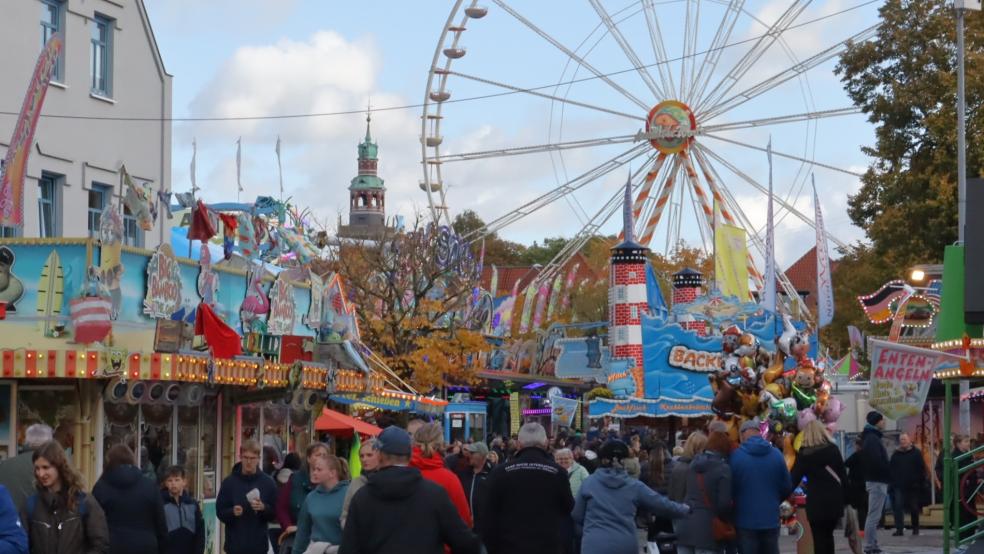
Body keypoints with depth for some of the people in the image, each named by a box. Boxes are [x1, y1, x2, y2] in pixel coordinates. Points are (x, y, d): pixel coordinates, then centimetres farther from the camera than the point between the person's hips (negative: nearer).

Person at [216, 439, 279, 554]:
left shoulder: (268, 482, 2)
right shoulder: (229, 482, 0)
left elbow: (275, 513, 3)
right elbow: (220, 511, 3)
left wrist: (263, 508, -17)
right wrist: (232, 512, -18)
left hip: (259, 544, 0)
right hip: (235, 544, 0)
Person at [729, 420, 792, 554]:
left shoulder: (736, 456, -9)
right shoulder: (776, 454, 0)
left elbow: (730, 488, -4)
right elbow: (787, 487, 5)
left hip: (745, 521, -3)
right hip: (771, 519, 3)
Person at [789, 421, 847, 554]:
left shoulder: (804, 454, -3)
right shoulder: (833, 449, 4)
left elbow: (795, 478, -6)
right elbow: (843, 474, 5)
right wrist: (844, 498, 12)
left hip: (816, 502, -3)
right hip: (834, 500, 3)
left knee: (819, 538, 1)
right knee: (828, 535, 18)